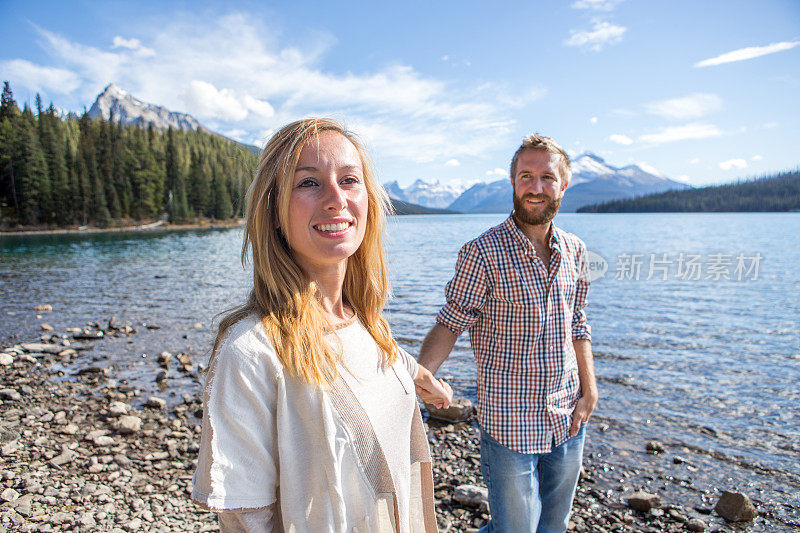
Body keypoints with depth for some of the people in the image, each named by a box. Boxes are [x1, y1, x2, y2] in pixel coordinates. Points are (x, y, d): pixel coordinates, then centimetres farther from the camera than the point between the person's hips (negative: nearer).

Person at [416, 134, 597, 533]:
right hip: (509, 423, -6)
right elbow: (449, 325, -14)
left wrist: (589, 391, 5)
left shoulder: (574, 251, 2)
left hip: (567, 420, 6)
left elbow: (577, 325, 10)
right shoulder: (483, 253, -16)